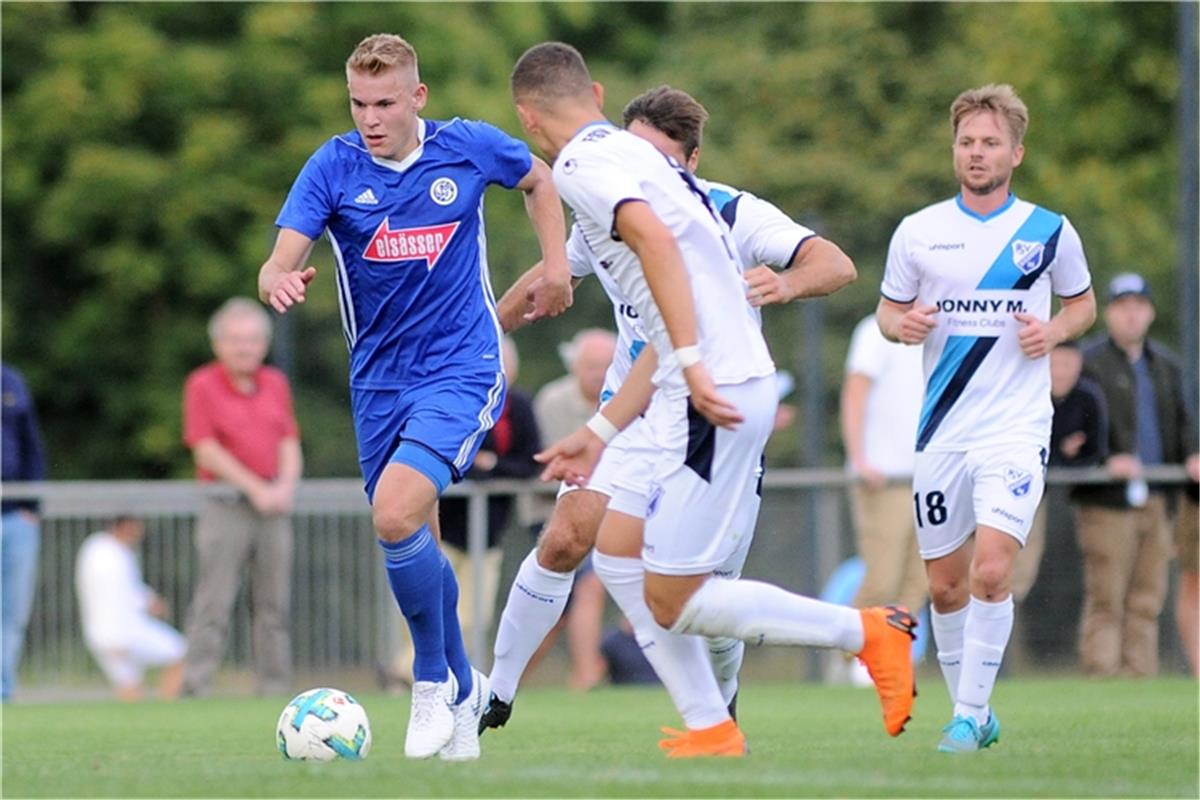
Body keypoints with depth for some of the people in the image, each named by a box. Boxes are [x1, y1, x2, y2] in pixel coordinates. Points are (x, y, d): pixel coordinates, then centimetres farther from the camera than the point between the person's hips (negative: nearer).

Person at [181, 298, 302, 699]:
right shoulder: (202, 385, -2)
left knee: (275, 605, 5)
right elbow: (206, 450, -9)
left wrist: (285, 486, -5)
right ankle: (195, 689, -11)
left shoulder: (276, 384, 15)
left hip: (273, 505, 5)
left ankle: (274, 690, 8)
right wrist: (256, 489, -12)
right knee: (214, 604, -10)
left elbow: (289, 442, 14)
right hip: (226, 505, -5)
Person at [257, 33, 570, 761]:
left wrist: (556, 263, 5)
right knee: (413, 541, 10)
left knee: (396, 514, -24)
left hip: (462, 369, -3)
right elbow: (279, 265, -17)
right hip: (379, 380, 3)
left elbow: (539, 179, 16)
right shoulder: (334, 167, -6)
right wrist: (279, 283, -40)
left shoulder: (471, 148, -6)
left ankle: (434, 677, -4)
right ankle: (463, 689, 33)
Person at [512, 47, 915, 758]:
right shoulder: (634, 155, 23)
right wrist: (600, 432, 28)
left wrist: (693, 365, -29)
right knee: (619, 553, 16)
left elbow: (653, 236, -25)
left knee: (671, 602, -4)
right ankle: (709, 731, 14)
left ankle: (867, 633, -1)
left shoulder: (582, 163, -5)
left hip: (714, 397, -10)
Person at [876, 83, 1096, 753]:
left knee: (991, 570, -19)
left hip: (1016, 427, -3)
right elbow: (889, 310, 14)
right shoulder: (918, 232, 4)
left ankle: (970, 715, -10)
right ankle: (971, 710, 23)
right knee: (946, 585, 6)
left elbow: (1083, 303, 16)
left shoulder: (1051, 233, 2)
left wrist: (1054, 331, -5)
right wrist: (902, 325, -10)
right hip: (943, 431, 3)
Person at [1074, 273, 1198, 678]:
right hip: (1108, 503, -6)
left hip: (1156, 502, 6)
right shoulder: (1088, 363, 0)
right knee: (1105, 602, -9)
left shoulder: (1166, 366, 21)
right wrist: (1106, 460, -24)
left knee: (1147, 600, 7)